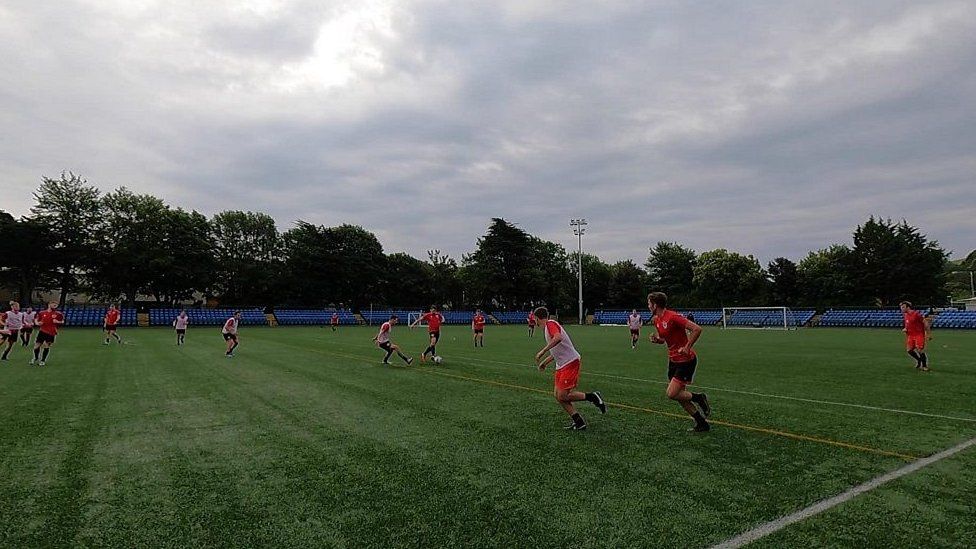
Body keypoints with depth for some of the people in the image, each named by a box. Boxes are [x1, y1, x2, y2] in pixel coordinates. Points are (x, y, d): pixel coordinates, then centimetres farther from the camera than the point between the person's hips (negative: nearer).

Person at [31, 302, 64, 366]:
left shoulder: (58, 314, -1)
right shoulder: (42, 313, 4)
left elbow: (62, 322, 6)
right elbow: (36, 319, 18)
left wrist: (57, 322, -14)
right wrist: (37, 323, -3)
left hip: (51, 333, -2)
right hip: (42, 331, 2)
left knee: (47, 345, 0)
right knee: (37, 345, 6)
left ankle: (43, 360, 16)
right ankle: (36, 358, 33)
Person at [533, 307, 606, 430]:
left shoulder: (550, 324, -12)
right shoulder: (546, 328, 18)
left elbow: (558, 337, -35)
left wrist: (542, 351, -33)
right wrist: (544, 362, 31)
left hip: (570, 362, -10)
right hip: (562, 365, 10)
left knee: (562, 396, -10)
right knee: (557, 395, 6)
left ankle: (593, 397, 3)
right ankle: (578, 421, 11)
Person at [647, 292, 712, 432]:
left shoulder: (672, 317, -21)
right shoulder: (656, 320, 7)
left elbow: (697, 329, -25)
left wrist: (687, 348, -24)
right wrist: (656, 339, -1)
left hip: (686, 360, -9)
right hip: (673, 360, 9)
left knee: (672, 394, -12)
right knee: (679, 395, 10)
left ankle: (699, 397, 12)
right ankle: (702, 423, 23)